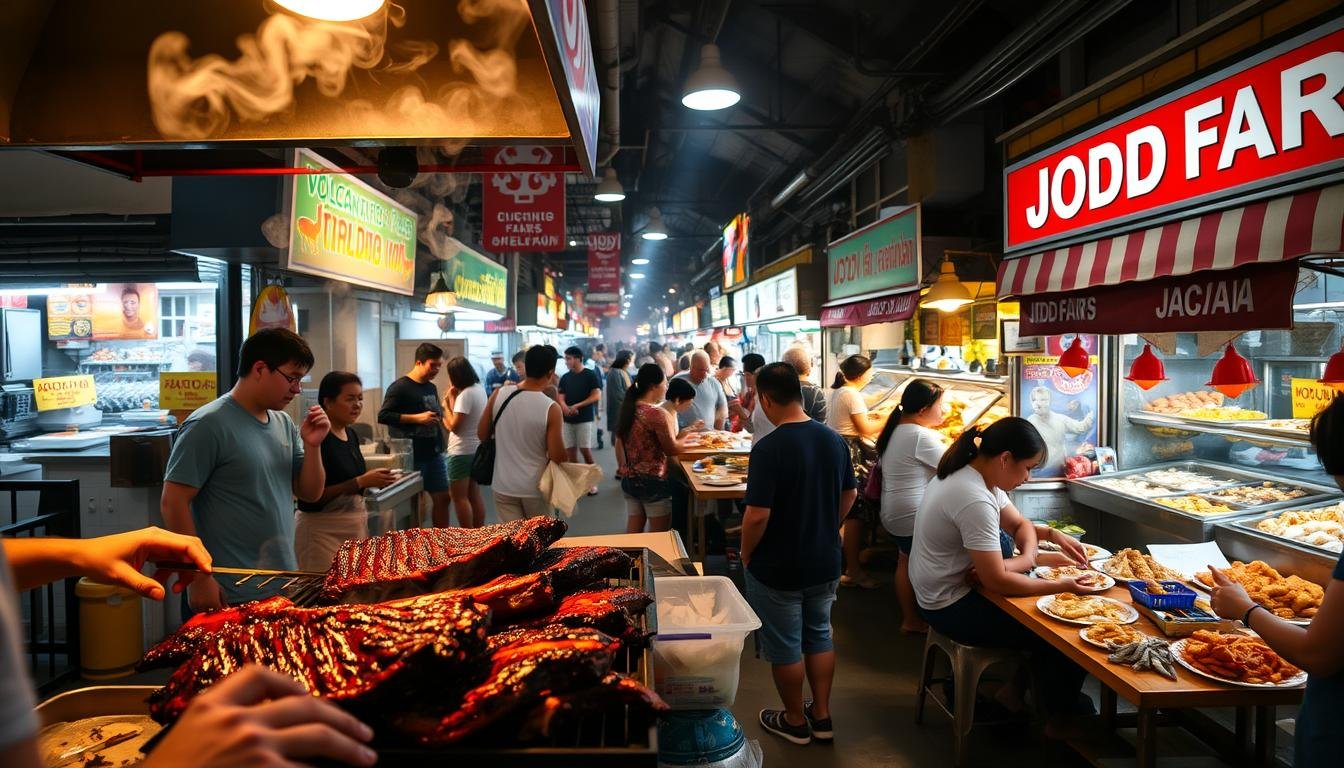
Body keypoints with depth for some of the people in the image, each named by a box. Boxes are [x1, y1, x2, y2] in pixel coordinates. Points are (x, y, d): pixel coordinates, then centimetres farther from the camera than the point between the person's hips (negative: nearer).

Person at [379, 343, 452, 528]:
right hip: (412, 456, -7)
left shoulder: (432, 388, 13)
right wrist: (416, 418, -21)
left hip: (434, 453, 7)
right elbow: (383, 416, -17)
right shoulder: (399, 387, -10)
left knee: (443, 498, 10)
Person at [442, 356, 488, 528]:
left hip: (462, 452, -9)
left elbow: (454, 426, -20)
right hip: (476, 449, 9)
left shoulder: (466, 394, -21)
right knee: (474, 494, 15)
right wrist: (453, 399, 3)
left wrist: (446, 403, -11)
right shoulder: (480, 389, 7)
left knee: (459, 497, 0)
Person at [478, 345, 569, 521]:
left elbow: (482, 434, 3)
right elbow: (557, 457, -15)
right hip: (535, 487, -2)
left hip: (504, 485, 3)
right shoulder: (551, 408, -18)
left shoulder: (499, 395, -8)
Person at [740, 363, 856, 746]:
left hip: (777, 568, -6)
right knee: (819, 636, 21)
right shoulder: (834, 439, -3)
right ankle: (821, 715, 32)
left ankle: (795, 721, 28)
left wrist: (746, 555, -8)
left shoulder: (769, 448, -25)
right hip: (825, 563, 6)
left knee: (784, 646, 12)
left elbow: (758, 515, -25)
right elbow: (850, 495, 9)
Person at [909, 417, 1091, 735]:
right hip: (953, 608, -10)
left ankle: (1017, 687, 18)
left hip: (942, 591, 10)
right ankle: (1060, 720, 17)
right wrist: (1061, 586, -20)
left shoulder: (972, 473, 2)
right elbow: (996, 581, -27)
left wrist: (1026, 559, -10)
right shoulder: (974, 500, -29)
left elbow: (1021, 525, 10)